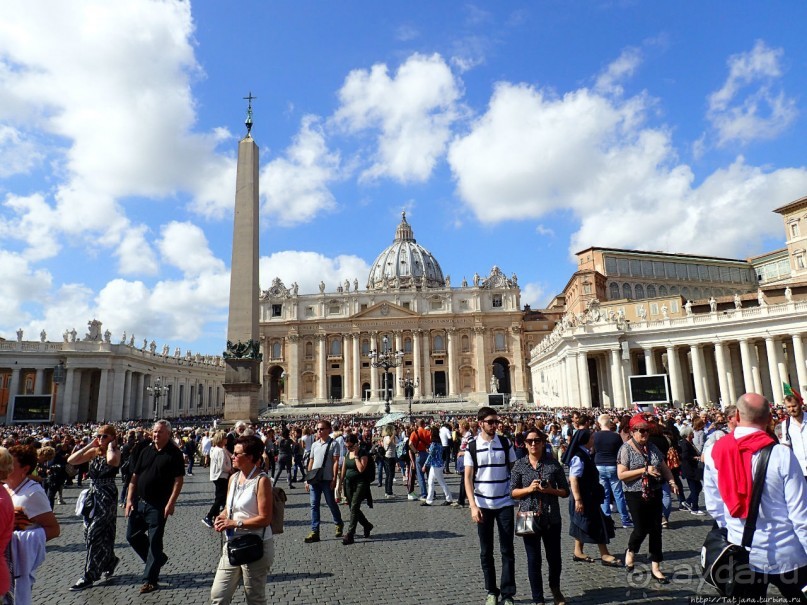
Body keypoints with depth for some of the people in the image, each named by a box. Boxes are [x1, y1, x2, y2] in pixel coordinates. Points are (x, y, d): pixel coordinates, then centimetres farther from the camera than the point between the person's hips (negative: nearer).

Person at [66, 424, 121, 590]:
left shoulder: (115, 452, -11)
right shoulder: (93, 451, 7)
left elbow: (111, 460, -36)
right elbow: (71, 460, -3)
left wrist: (110, 446, -18)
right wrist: (89, 445, -3)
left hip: (107, 497, -7)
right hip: (92, 495, 7)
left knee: (94, 534, -6)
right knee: (89, 533, 14)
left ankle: (89, 576, 4)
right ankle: (110, 560, 35)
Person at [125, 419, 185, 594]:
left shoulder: (174, 454, -10)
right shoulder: (146, 451, 7)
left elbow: (179, 480, -13)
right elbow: (135, 477, 10)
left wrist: (171, 503, -19)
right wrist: (129, 499, 2)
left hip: (159, 506, -6)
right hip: (140, 502, 7)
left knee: (154, 541, 1)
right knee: (132, 535, 13)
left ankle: (150, 580, 14)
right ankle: (157, 559, 33)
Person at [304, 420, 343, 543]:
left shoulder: (333, 444, -5)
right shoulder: (314, 445, 11)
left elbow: (336, 462, -9)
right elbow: (311, 462, 15)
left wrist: (334, 478, -15)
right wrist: (308, 479, 11)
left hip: (327, 480, -5)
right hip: (314, 479, 5)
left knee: (331, 503, 7)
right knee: (314, 505, 3)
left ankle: (339, 525, 29)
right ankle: (314, 532, 8)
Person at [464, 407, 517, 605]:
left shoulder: (505, 443, 0)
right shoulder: (472, 447, -4)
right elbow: (468, 478, -3)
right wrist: (473, 506, -12)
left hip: (505, 504, 0)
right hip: (483, 506, 0)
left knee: (507, 550, 5)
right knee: (486, 551, 10)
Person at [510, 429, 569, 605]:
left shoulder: (553, 463, -1)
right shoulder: (519, 465, -1)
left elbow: (565, 491, 3)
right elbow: (512, 492, 0)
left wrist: (551, 490, -16)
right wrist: (529, 489, -17)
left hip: (552, 518, 1)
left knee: (554, 558, 12)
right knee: (533, 560, 6)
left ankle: (555, 588, 43)